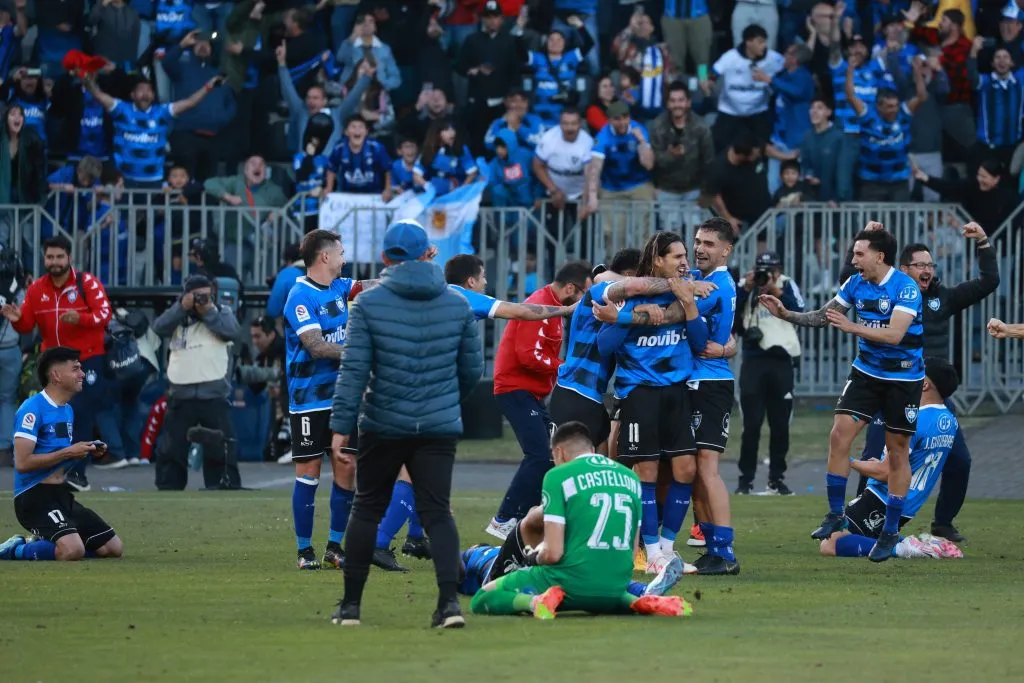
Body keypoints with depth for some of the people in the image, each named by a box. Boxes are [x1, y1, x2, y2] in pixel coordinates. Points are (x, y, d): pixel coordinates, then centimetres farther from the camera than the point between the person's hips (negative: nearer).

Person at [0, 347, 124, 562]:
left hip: (62, 495, 9)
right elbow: (22, 463, -22)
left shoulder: (68, 409, 15)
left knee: (114, 548, 4)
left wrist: (86, 451, 7)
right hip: (34, 496, -9)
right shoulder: (33, 409, -14)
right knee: (73, 551, -31)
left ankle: (46, 545, 13)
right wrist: (67, 453, -19)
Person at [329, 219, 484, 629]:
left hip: (383, 426, -1)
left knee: (367, 510, 11)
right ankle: (449, 599, -15)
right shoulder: (457, 304, 3)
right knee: (437, 512, 2)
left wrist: (341, 426, -8)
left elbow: (354, 370, -9)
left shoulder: (369, 303, -5)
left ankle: (350, 604, 15)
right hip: (440, 427, 1)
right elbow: (473, 368, 10)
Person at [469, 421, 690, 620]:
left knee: (482, 599, 9)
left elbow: (553, 552, -12)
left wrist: (535, 558, 11)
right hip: (616, 587, 5)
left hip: (572, 584, -5)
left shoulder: (558, 476, -6)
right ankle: (638, 602, 9)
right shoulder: (630, 478, 12)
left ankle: (534, 601, -19)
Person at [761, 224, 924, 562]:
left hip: (903, 378, -5)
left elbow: (894, 334, -27)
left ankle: (891, 531, 13)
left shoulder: (905, 288, -19)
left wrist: (852, 327, -29)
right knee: (839, 434, -9)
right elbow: (822, 317, 10)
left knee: (897, 451, 3)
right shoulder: (855, 284, 1)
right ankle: (835, 515, 2)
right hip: (866, 373, 5)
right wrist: (785, 314, -1)